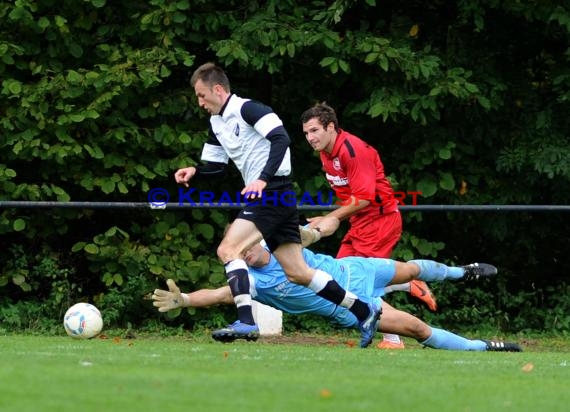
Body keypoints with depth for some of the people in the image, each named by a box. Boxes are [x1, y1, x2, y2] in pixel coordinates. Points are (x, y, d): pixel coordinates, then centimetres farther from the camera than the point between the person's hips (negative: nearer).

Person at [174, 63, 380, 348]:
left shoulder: (246, 109, -11)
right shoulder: (216, 123, 17)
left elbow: (281, 138, -22)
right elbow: (215, 165, 24)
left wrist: (263, 179, -30)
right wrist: (194, 171, 2)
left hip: (273, 193, -10)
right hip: (262, 197, 10)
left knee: (228, 250, -19)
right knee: (297, 273, 9)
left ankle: (246, 322, -24)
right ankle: (364, 311, 16)